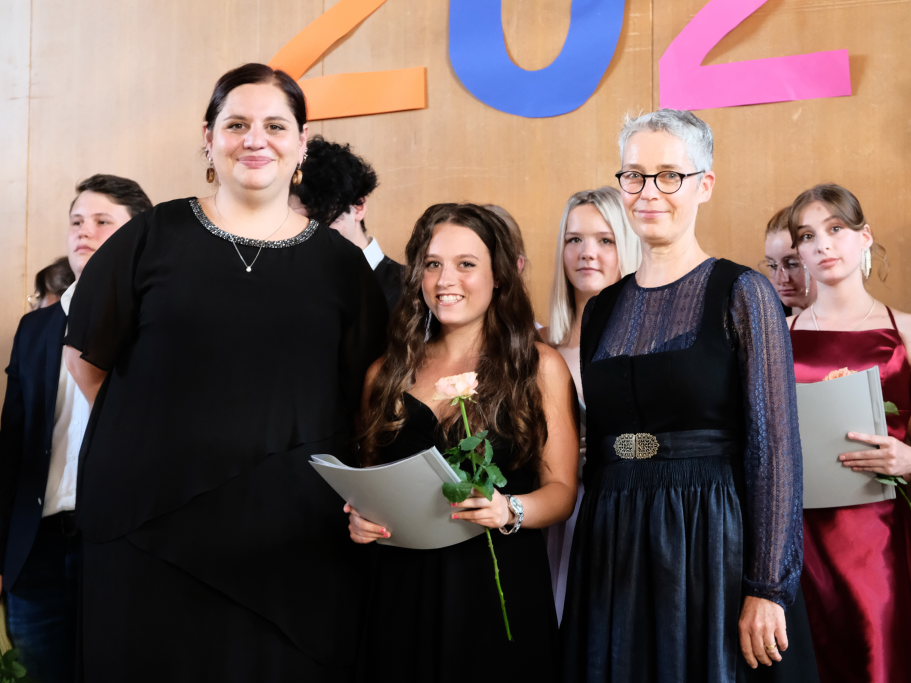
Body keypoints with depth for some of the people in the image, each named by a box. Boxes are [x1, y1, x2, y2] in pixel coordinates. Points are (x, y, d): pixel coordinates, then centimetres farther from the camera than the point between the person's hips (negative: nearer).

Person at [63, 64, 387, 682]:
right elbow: (87, 357, 8)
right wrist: (150, 438, 7)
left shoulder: (339, 261, 6)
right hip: (150, 535, 0)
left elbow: (366, 393, 9)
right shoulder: (155, 236, 3)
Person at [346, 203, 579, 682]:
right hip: (402, 590, 2)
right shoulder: (388, 373, 9)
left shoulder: (540, 366, 1)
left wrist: (510, 510, -20)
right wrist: (359, 517, -5)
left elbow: (561, 489, -1)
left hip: (501, 585, -2)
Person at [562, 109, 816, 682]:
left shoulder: (742, 294, -5)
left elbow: (775, 447, -10)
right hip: (613, 549, 5)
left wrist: (767, 589, -15)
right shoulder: (603, 309, 10)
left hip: (713, 544, -4)